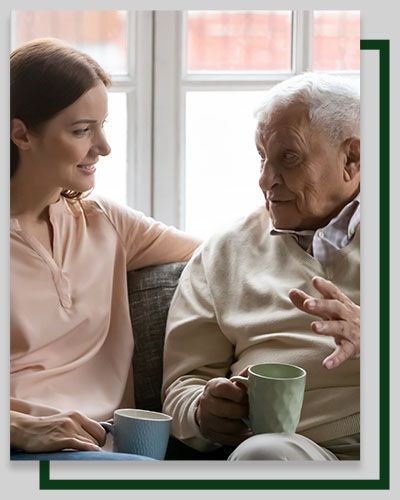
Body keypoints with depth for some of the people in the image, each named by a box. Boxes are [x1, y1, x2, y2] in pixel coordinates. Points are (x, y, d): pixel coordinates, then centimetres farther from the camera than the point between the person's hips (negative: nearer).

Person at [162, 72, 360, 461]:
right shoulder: (225, 253, 22)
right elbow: (183, 385, 17)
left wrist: (367, 336, -17)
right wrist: (204, 413, -6)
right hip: (291, 452, 1)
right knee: (263, 453, -33)